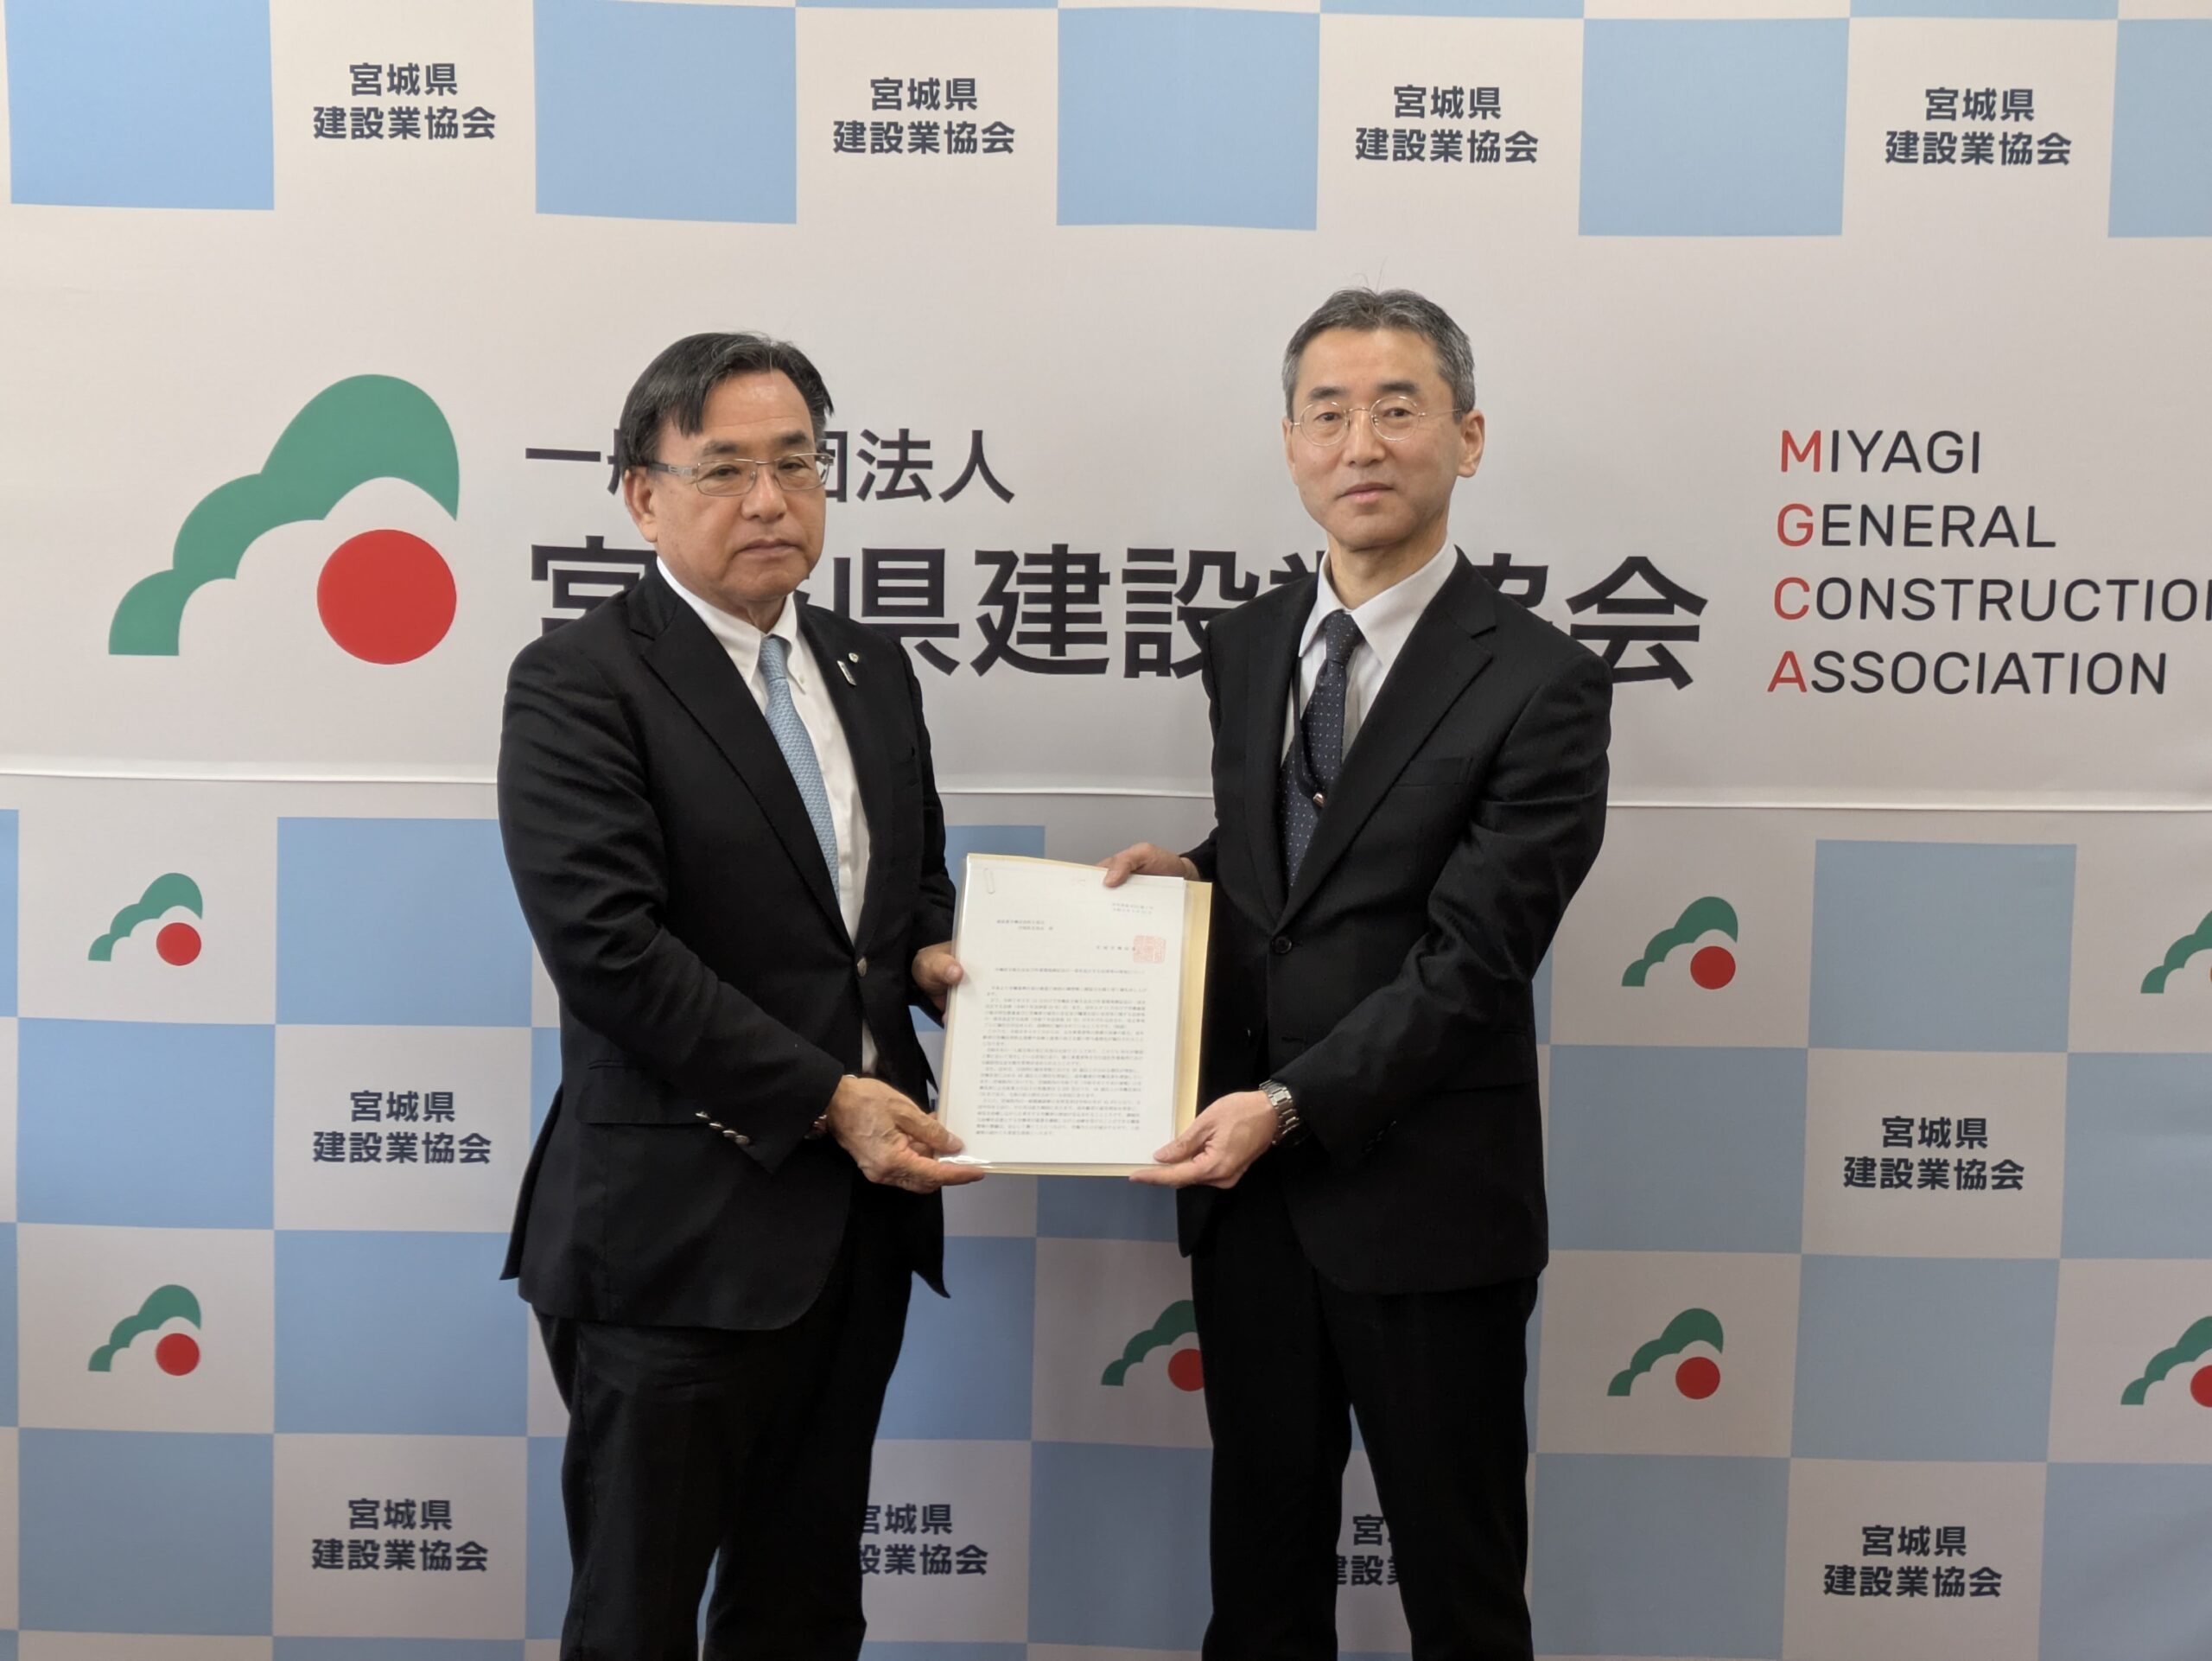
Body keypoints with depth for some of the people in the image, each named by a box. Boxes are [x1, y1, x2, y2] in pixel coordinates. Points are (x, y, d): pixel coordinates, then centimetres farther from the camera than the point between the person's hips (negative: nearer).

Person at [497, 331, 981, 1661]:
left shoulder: (872, 670, 12)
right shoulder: (579, 683, -10)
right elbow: (607, 943, -19)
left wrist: (930, 954, 0)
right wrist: (826, 1098, -19)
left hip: (862, 1212, 6)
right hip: (683, 1235, -6)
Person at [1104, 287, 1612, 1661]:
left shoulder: (1540, 684, -12)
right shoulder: (1246, 645, 7)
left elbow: (1471, 959, -17)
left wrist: (1287, 1105, -22)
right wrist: (1196, 870, -1)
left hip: (1426, 1202, -5)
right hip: (1248, 1187, 5)